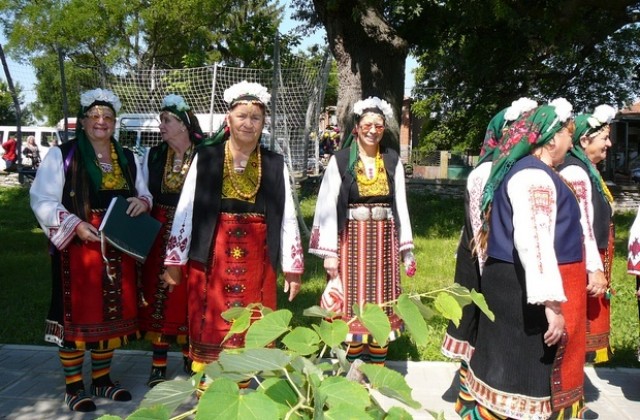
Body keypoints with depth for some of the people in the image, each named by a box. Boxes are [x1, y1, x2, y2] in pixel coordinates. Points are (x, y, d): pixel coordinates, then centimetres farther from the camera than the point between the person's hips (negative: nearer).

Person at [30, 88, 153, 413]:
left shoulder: (127, 158, 13)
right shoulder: (62, 155, -4)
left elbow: (143, 194, 19)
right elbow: (42, 200, -8)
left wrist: (142, 201, -5)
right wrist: (76, 225, -20)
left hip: (118, 249, 5)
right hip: (78, 248, -5)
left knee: (111, 313, 11)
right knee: (77, 313, 2)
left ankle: (102, 379, 26)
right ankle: (73, 386, 16)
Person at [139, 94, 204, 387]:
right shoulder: (153, 155, 5)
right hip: (159, 235, 3)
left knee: (190, 297, 7)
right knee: (158, 296, 6)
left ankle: (190, 357, 26)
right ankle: (159, 365, 18)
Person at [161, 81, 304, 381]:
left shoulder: (275, 165, 4)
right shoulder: (206, 158, -1)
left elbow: (287, 217, 6)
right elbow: (185, 211, 0)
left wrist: (293, 267, 5)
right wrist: (174, 262, -1)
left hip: (256, 262, 1)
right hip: (211, 260, -1)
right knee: (210, 331, 7)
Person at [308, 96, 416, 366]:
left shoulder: (392, 160, 5)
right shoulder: (340, 160, -4)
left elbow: (401, 204, 8)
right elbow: (327, 206, -5)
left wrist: (407, 248, 5)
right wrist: (329, 252, -10)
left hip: (384, 241, 3)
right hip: (352, 240, -3)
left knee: (381, 306, 9)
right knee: (352, 305, 3)